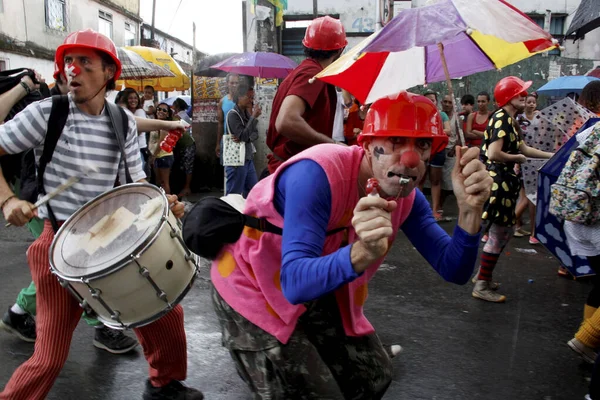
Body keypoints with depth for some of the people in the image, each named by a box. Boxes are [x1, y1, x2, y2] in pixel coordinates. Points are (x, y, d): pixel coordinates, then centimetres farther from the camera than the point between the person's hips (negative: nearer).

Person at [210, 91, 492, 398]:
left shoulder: (408, 198, -11)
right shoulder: (317, 174, -34)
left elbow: (454, 271, -14)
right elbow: (295, 283, -40)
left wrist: (470, 210, -32)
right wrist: (362, 253, -58)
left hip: (320, 293, 7)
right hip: (252, 290, -7)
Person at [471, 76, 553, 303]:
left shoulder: (508, 120, 16)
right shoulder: (501, 119, -17)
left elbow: (523, 148, 24)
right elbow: (494, 154, -28)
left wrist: (552, 155, 20)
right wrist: (517, 158, -11)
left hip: (503, 180, 11)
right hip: (497, 180, -11)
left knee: (506, 230, 19)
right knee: (498, 234, -4)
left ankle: (482, 275, 29)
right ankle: (481, 286, 6)